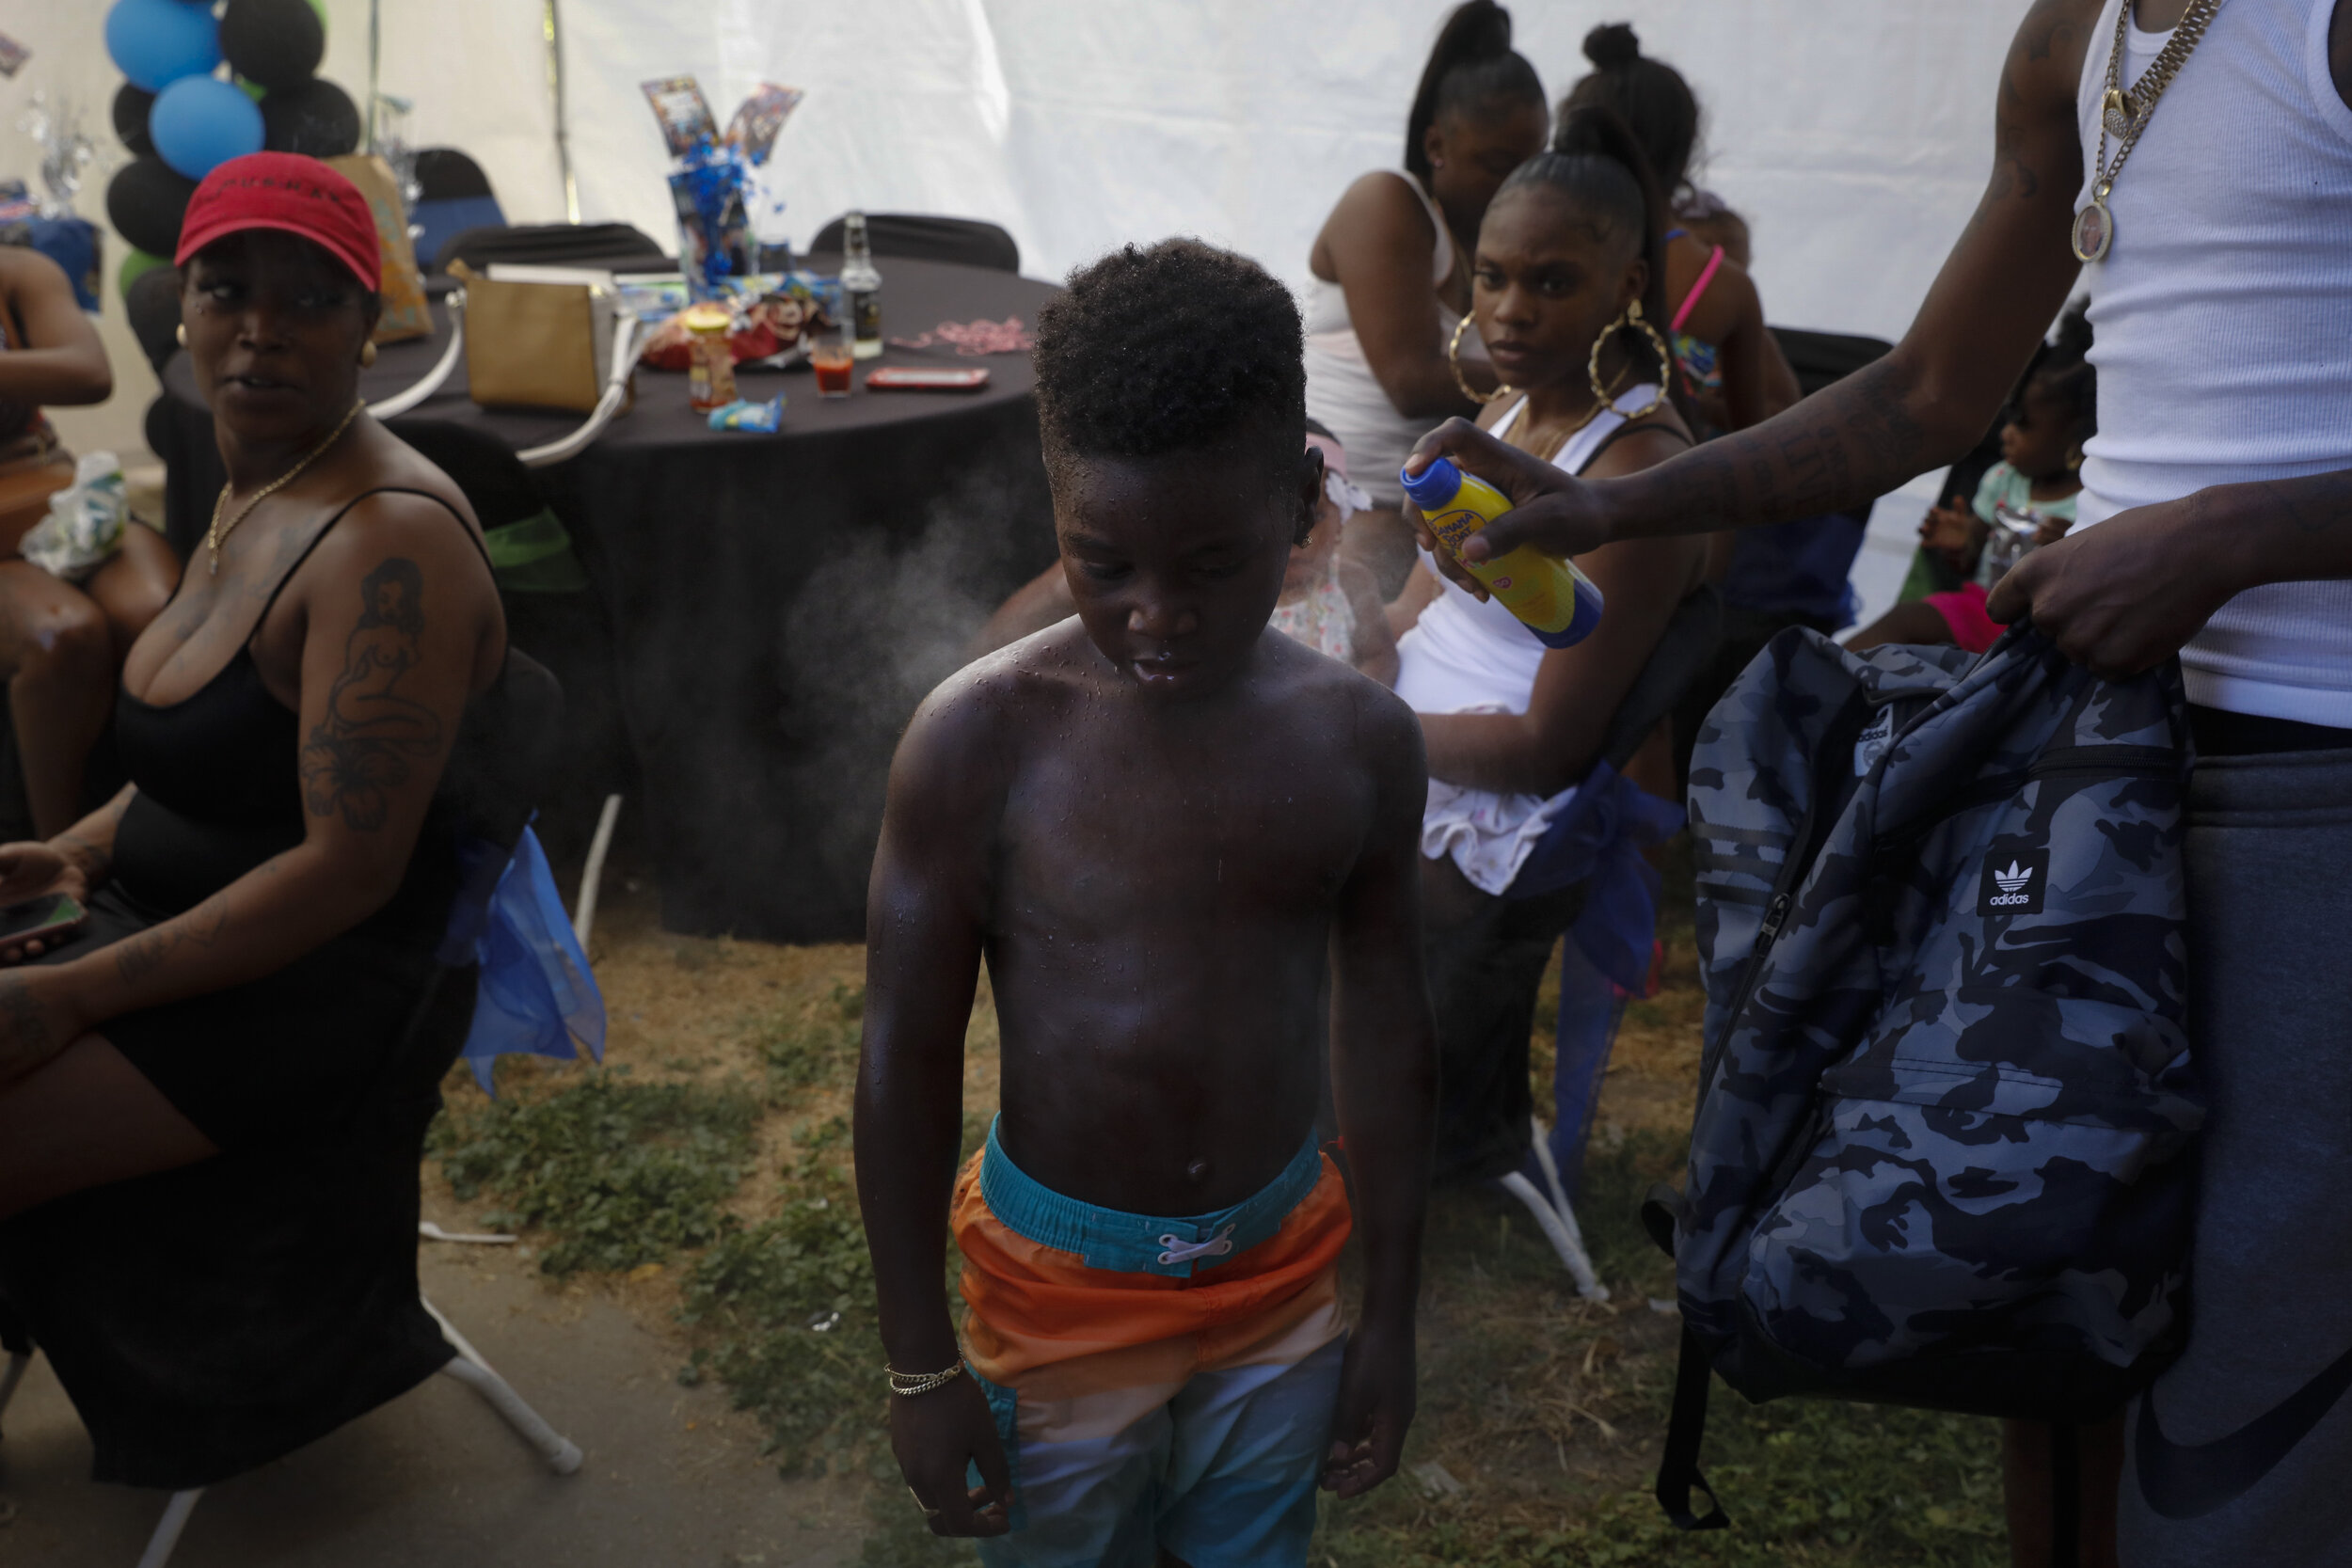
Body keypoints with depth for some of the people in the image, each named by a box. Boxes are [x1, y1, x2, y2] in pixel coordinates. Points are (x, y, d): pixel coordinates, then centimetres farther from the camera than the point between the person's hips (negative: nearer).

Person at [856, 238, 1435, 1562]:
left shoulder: (1360, 740, -10)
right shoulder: (981, 741, -19)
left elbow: (1387, 1034, 0)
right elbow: (908, 1058, -12)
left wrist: (1393, 1316, 6)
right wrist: (921, 1364, -6)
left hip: (1282, 1277, 3)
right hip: (1063, 1287, -2)